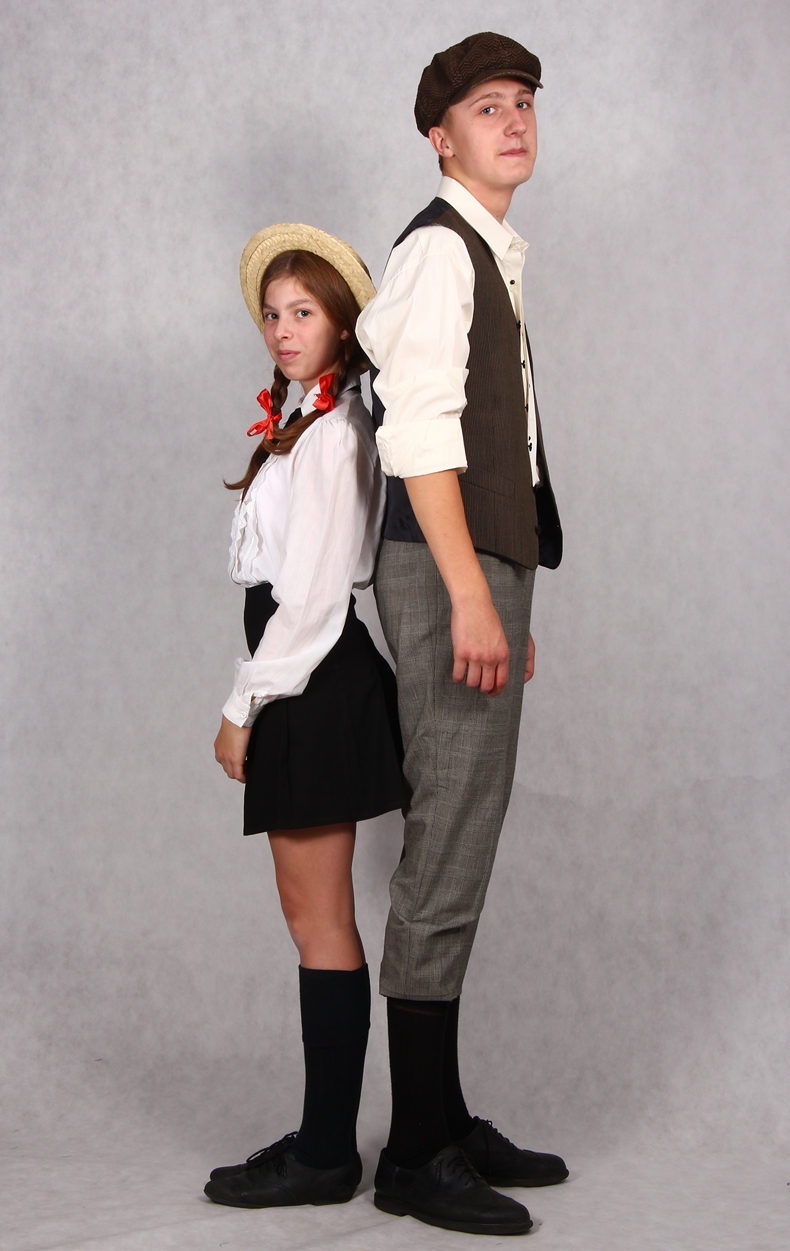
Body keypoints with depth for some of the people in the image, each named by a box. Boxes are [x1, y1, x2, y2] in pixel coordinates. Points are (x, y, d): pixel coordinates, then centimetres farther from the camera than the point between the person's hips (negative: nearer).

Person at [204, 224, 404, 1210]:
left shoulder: (331, 434, -14)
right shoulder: (306, 424, 16)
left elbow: (312, 594, -19)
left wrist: (243, 707, -15)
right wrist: (257, 698, 16)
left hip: (312, 679, -10)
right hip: (305, 682, 10)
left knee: (317, 916, -5)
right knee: (317, 913, 12)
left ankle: (325, 1155, 3)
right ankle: (326, 1137, 20)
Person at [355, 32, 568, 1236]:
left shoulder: (494, 256, 22)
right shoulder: (438, 248, -9)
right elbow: (419, 434, -18)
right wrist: (471, 597, -23)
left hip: (487, 558, 10)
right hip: (448, 565, -10)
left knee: (460, 847, 12)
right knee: (448, 852, -8)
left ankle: (445, 1121, 20)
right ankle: (417, 1156, -2)